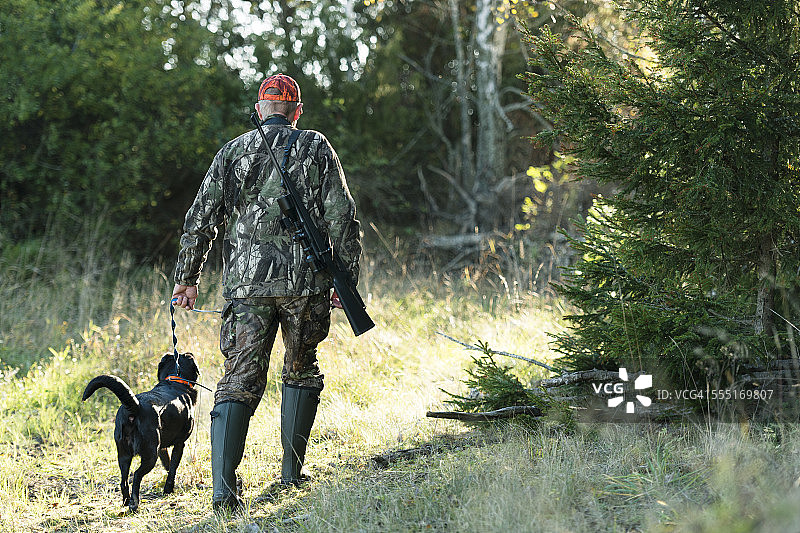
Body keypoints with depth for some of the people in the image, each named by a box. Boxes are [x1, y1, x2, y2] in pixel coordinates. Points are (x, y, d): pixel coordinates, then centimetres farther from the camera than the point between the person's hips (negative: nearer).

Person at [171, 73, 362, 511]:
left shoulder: (232, 153, 10)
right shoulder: (316, 148, 6)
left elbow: (201, 219, 7)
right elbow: (342, 217, 0)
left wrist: (187, 277, 14)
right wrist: (346, 280, 5)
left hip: (246, 281, 1)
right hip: (305, 279, -1)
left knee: (240, 381, -1)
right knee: (301, 372, 19)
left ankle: (224, 487, -14)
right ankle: (291, 472, 19)